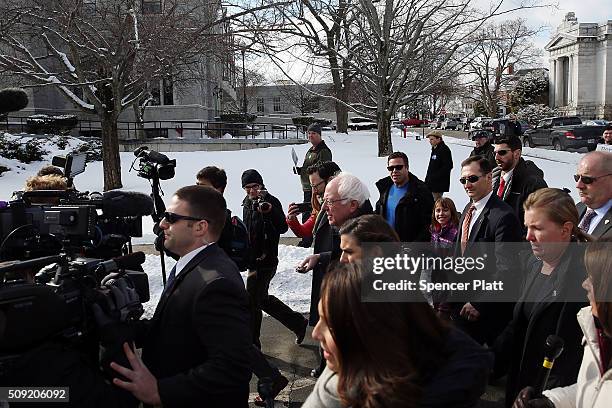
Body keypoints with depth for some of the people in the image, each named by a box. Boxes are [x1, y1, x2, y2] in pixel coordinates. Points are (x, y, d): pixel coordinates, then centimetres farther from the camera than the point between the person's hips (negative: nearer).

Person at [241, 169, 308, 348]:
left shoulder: (271, 202, -13)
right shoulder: (248, 203, 11)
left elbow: (283, 228, -25)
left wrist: (271, 210, -39)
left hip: (265, 260, -9)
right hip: (253, 260, 9)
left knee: (252, 302, -1)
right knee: (263, 299, 18)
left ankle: (251, 344, 15)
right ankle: (298, 323, 32)